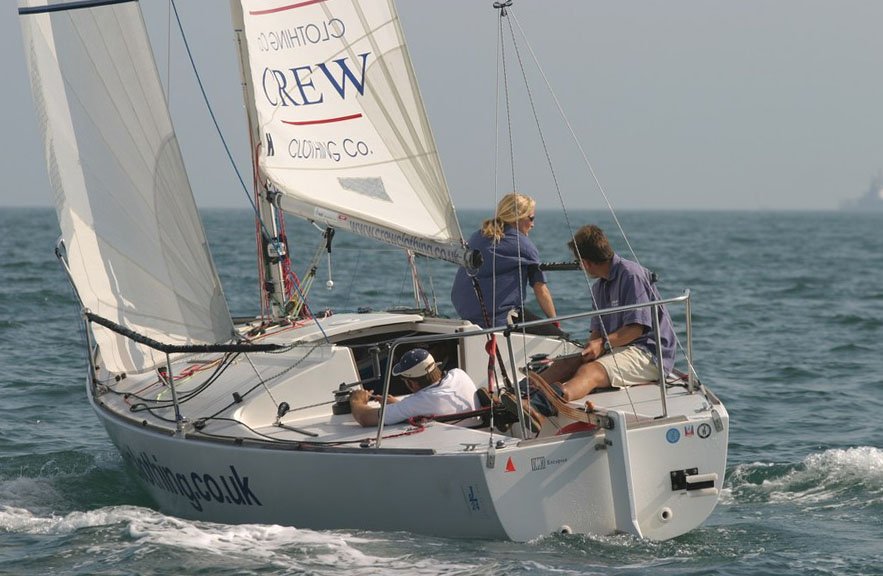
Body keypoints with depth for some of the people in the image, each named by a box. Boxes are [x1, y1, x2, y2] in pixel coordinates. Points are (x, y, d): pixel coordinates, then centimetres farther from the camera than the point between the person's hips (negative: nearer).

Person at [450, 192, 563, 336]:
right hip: (501, 318, -7)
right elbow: (540, 289, -1)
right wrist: (554, 322, 9)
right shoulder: (523, 244, -2)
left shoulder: (477, 237, 16)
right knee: (560, 338, -4)